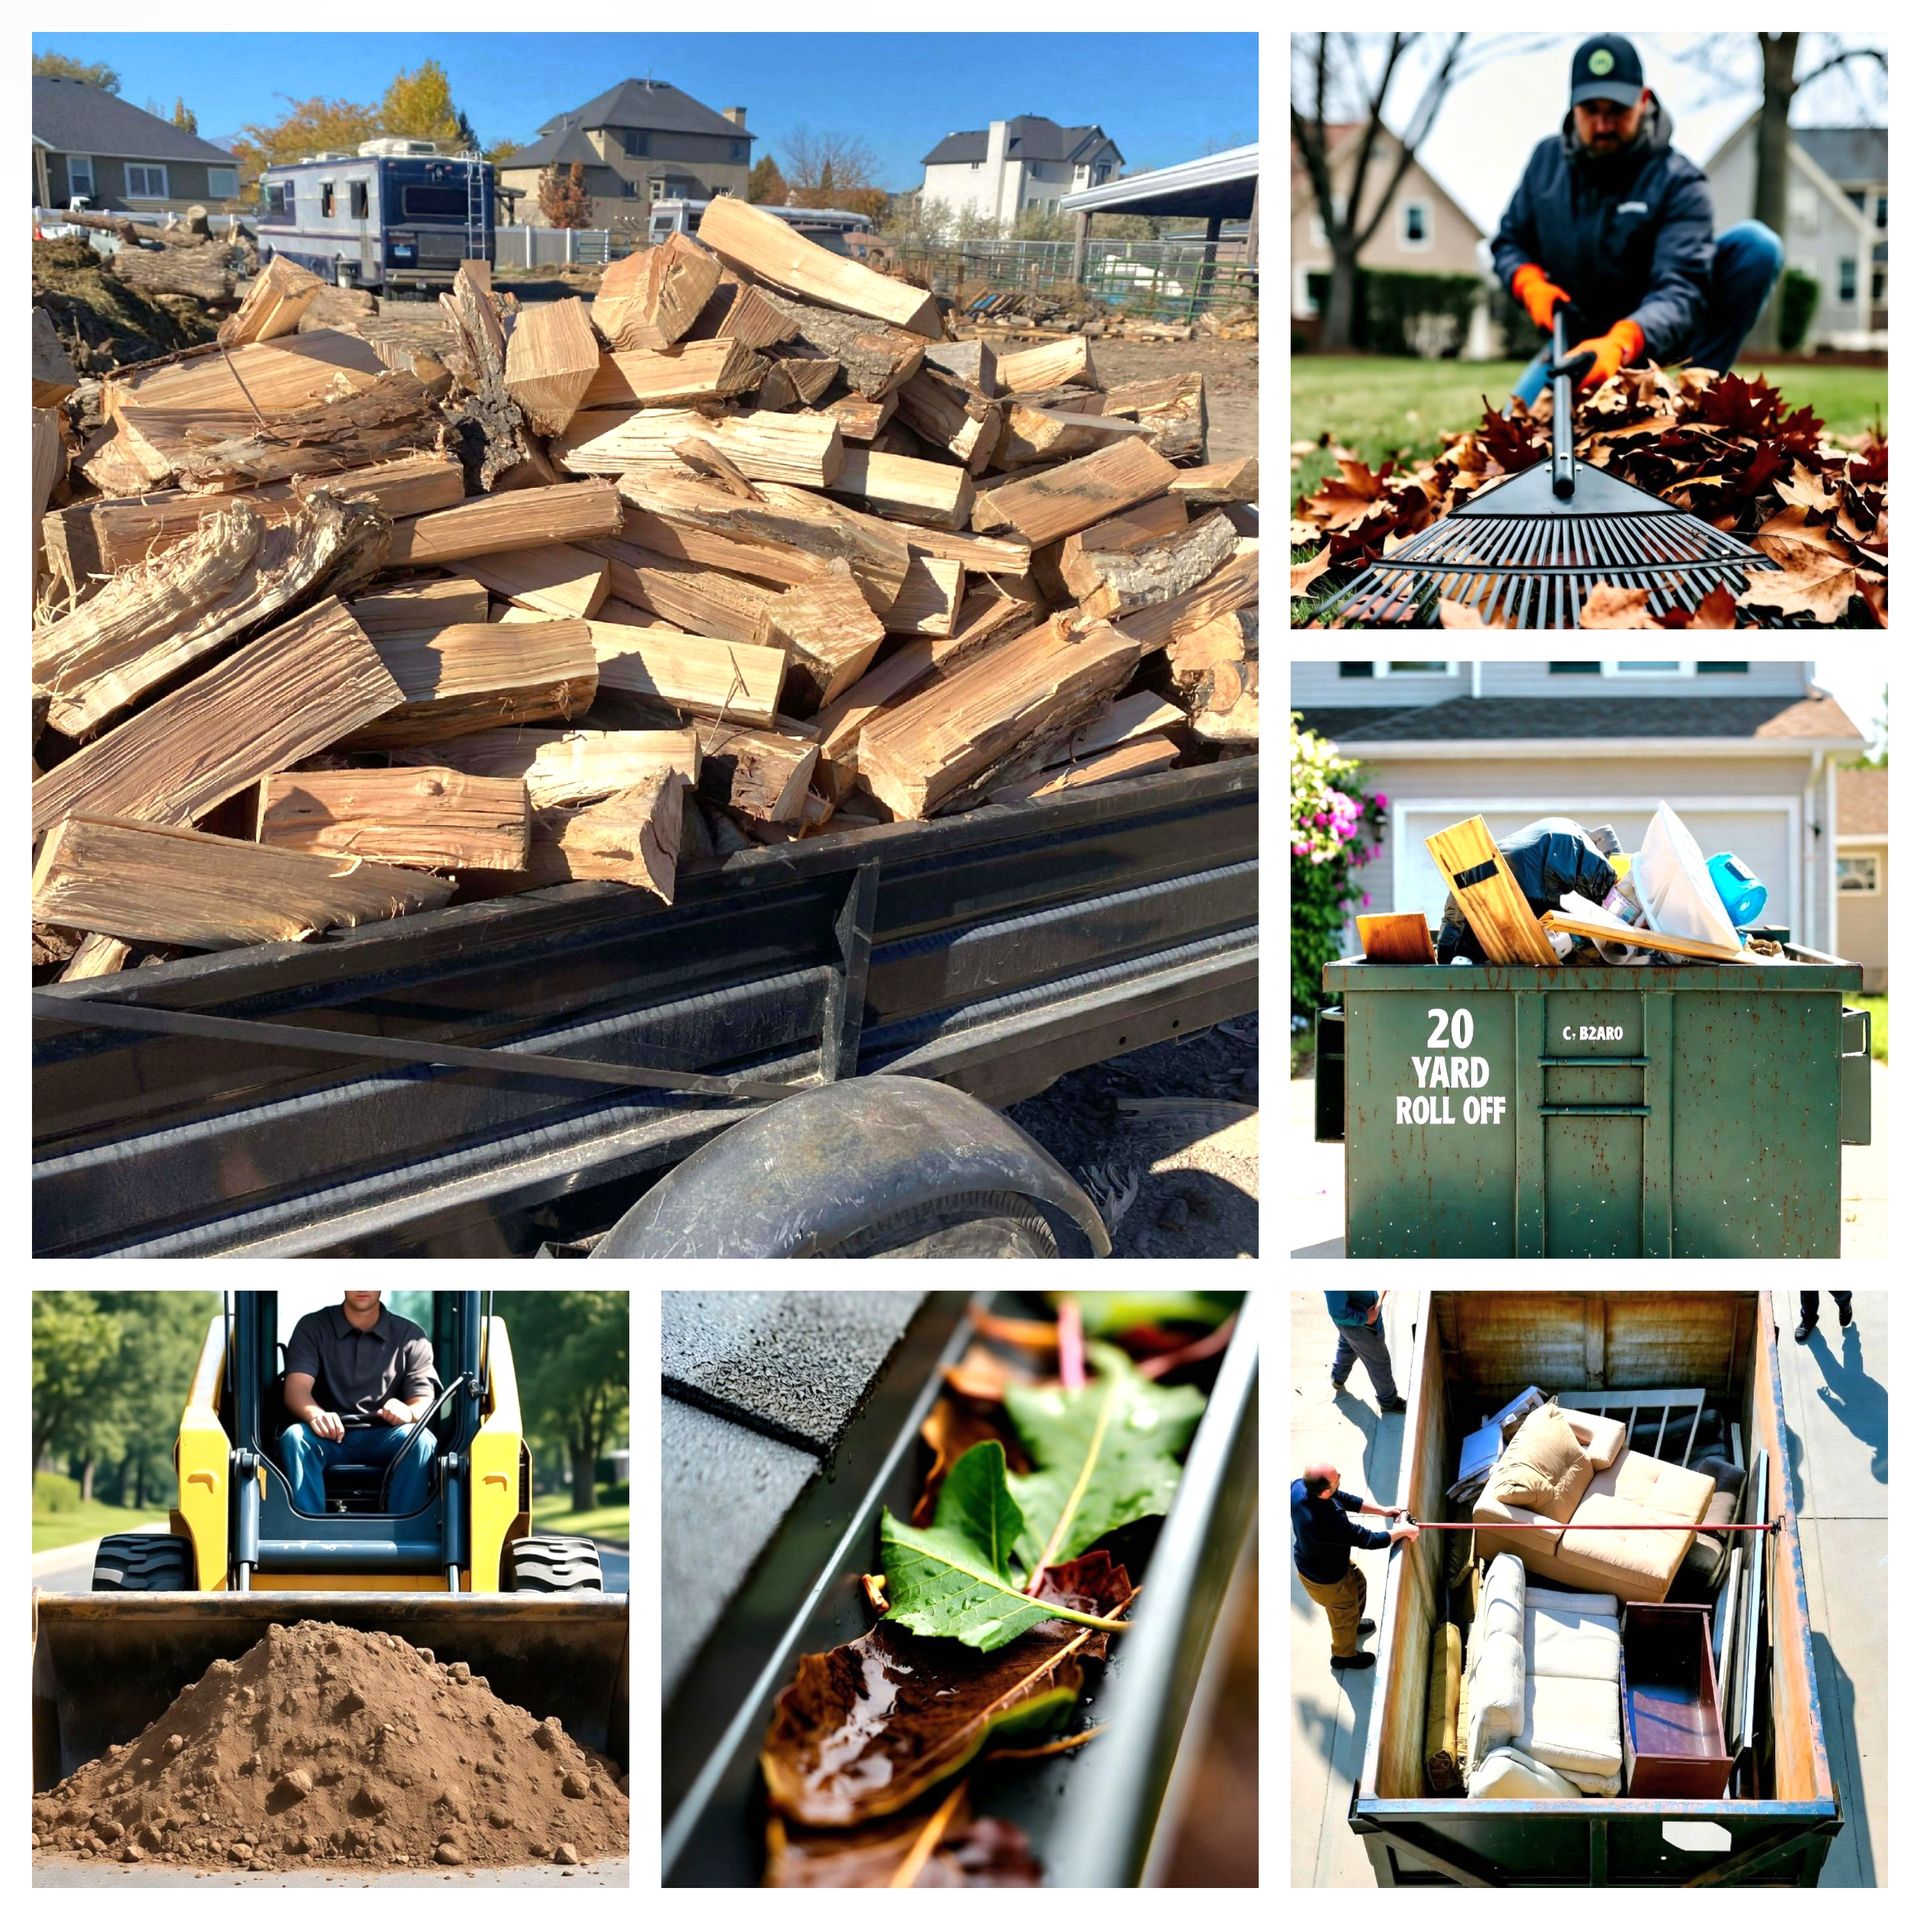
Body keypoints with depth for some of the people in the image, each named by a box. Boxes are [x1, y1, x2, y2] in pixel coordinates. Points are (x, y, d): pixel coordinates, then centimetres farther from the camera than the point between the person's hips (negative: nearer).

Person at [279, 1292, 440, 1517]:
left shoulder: (411, 1337, 6)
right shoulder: (312, 1328, 5)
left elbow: (425, 1403, -1)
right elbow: (296, 1389, -8)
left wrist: (409, 1412, -28)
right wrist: (315, 1415, -33)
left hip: (383, 1438, 0)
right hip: (330, 1435, 0)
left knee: (421, 1441, -31)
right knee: (294, 1437, -31)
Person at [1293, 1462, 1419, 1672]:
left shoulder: (1300, 1487, -25)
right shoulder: (1327, 1523, -47)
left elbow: (1344, 1499, -7)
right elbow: (1367, 1539, -31)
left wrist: (1381, 1510, -5)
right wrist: (1403, 1531, -15)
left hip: (1310, 1560, 7)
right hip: (1325, 1578, -7)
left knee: (1358, 1583, 34)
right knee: (1344, 1614, 23)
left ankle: (1352, 1624, 62)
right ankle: (1344, 1656, 52)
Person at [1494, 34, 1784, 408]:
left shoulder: (1678, 182, -19)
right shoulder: (1547, 160, -4)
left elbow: (1679, 292, -32)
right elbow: (1509, 242, 8)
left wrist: (1620, 344, -53)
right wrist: (1531, 284, -18)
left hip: (1658, 337, -3)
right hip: (1580, 342, 3)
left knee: (1756, 244, -26)